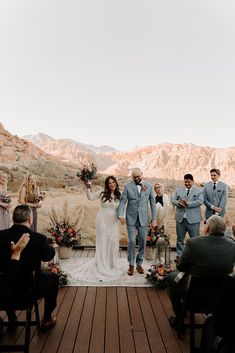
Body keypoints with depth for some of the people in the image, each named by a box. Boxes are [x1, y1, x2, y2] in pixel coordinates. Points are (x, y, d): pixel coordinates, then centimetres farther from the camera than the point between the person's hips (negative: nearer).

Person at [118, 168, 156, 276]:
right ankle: (131, 265, 14)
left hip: (143, 219, 1)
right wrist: (121, 215, -18)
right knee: (131, 242, -2)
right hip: (131, 218, -1)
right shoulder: (128, 186, -1)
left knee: (142, 242, 7)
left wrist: (154, 218, 2)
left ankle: (139, 264, 24)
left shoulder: (149, 186, 2)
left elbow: (153, 203, 5)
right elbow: (123, 201, -4)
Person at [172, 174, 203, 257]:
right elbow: (173, 200, 4)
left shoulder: (199, 191, 3)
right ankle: (179, 255, 23)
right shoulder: (178, 190, 12)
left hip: (193, 219, -3)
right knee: (180, 238, 11)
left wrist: (188, 203, -22)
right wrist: (179, 203, -18)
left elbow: (200, 201, -11)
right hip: (180, 218, 3)